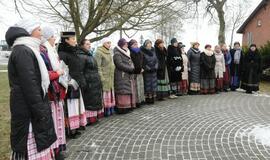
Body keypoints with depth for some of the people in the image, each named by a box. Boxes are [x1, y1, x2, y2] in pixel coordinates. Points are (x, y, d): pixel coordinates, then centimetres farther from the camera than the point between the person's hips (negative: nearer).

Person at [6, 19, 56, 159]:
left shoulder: (27, 50, 16)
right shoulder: (22, 52, -15)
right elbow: (29, 86, -21)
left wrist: (41, 109, 20)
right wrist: (41, 112, -19)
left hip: (32, 109, 10)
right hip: (28, 111, -10)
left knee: (38, 147, 17)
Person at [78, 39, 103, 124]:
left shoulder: (89, 55, 17)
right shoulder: (81, 56, -12)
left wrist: (98, 81, 22)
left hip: (94, 83, 9)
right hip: (88, 83, -9)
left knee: (94, 100, 14)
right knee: (88, 101, -3)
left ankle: (93, 117, 24)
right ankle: (88, 119, 6)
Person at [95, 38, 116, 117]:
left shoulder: (109, 52, 15)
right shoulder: (99, 52, -10)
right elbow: (97, 66, -15)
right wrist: (101, 77, -20)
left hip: (110, 77, 8)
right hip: (104, 77, -8)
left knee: (110, 92, 11)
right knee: (105, 92, -7)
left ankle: (110, 109, 20)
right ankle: (104, 110, 0)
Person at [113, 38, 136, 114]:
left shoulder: (126, 53, 21)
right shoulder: (117, 54, -8)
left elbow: (130, 63, 24)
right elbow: (120, 64, -18)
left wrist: (133, 68, 5)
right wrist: (131, 69, -16)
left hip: (129, 76, 9)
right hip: (122, 77, -9)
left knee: (129, 92, 9)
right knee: (123, 92, -7)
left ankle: (128, 107, 16)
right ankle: (122, 109, -1)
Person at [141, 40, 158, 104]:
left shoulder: (153, 51, 13)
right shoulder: (142, 52, -7)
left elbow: (156, 60, 14)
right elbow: (142, 63, -11)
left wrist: (155, 67, 0)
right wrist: (148, 68, -15)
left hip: (154, 71, 6)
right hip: (146, 72, -6)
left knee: (153, 84, 6)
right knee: (147, 85, -4)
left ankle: (152, 98, 13)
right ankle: (147, 99, 3)